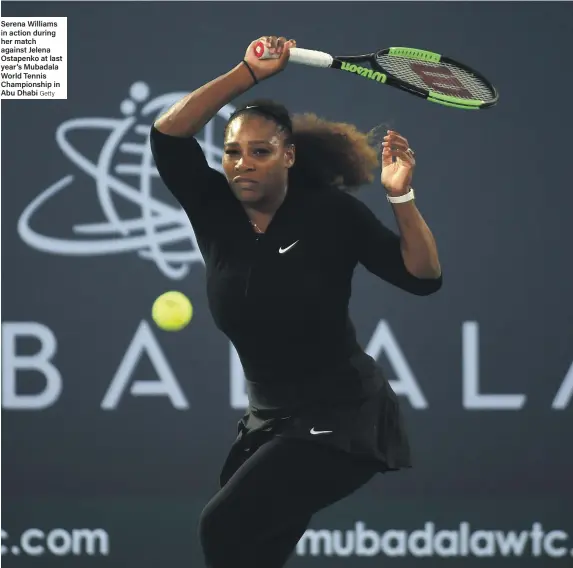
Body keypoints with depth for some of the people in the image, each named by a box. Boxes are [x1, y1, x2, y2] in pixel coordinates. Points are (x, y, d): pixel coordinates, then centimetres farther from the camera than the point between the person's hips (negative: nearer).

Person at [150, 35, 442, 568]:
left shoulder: (331, 211, -12)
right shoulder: (216, 213, -3)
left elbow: (422, 277, -12)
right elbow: (167, 134, -13)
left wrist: (400, 198, -26)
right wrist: (249, 73, -16)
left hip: (342, 422, -6)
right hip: (269, 420, 6)